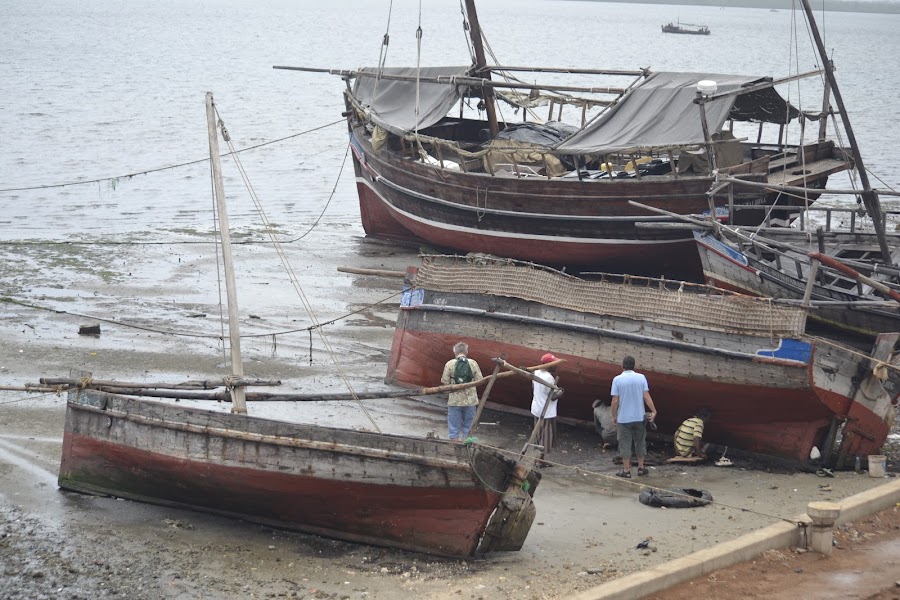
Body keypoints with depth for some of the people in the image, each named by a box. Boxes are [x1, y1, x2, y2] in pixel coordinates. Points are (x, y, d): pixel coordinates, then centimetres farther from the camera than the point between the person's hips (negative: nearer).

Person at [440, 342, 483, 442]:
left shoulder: (450, 364, -6)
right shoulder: (473, 363, -2)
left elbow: (445, 383, -7)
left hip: (455, 401, -1)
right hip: (470, 400, 1)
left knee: (454, 428, 7)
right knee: (467, 428, 12)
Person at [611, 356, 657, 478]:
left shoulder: (617, 379, -8)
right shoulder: (641, 378, -3)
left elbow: (615, 400, -9)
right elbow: (646, 396, -8)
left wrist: (614, 416, 1)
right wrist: (653, 411, -1)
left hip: (623, 418, -2)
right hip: (639, 417, 2)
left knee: (625, 444, 5)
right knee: (640, 442, 16)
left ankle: (626, 470, 7)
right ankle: (641, 468, 21)